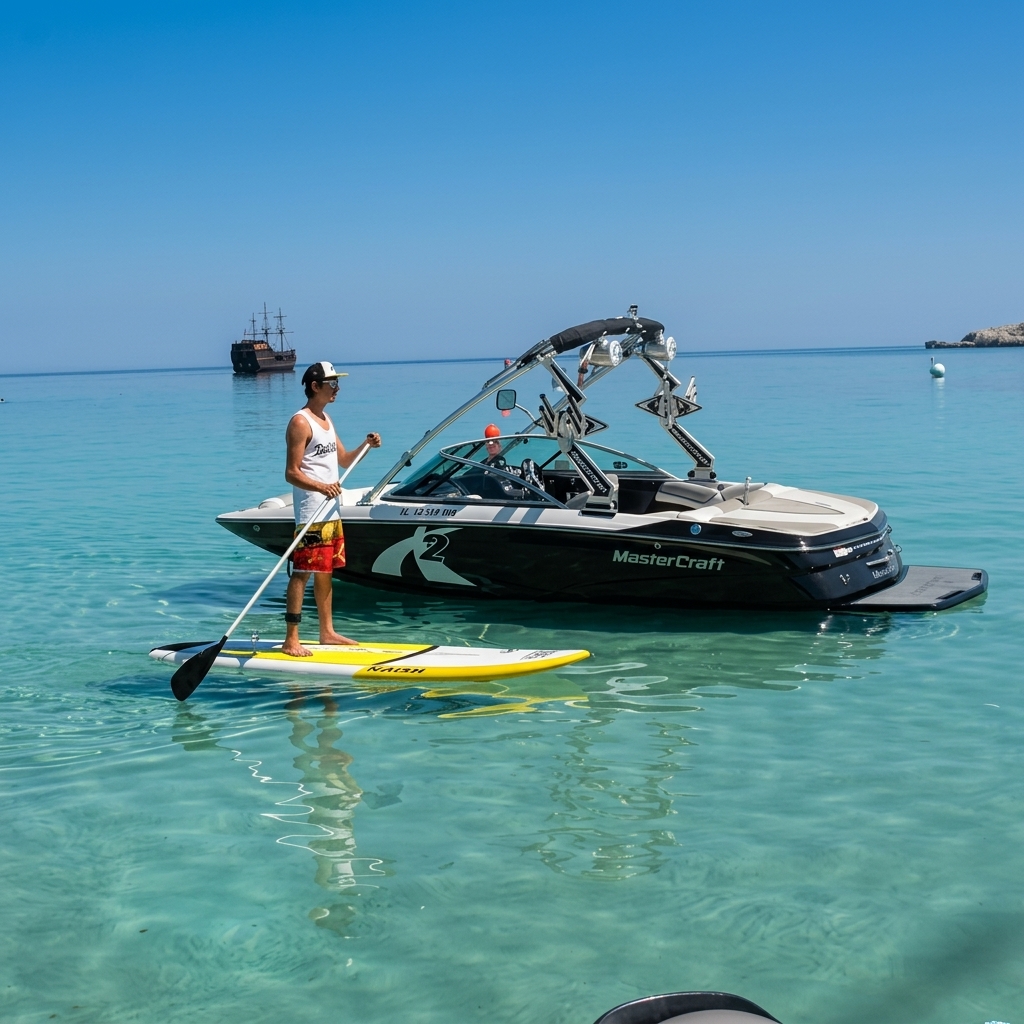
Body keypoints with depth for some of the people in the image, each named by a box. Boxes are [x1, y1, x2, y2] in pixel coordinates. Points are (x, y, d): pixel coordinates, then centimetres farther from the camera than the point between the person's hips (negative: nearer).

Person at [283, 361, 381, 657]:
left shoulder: (326, 419, 16)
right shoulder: (300, 422, -12)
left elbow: (343, 460, 21)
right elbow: (292, 473, -16)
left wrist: (366, 445, 4)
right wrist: (321, 487, -31)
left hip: (332, 511, 9)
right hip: (311, 513, -9)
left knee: (325, 572, 14)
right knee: (302, 573, -7)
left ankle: (327, 632, 21)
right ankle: (291, 639, -5)